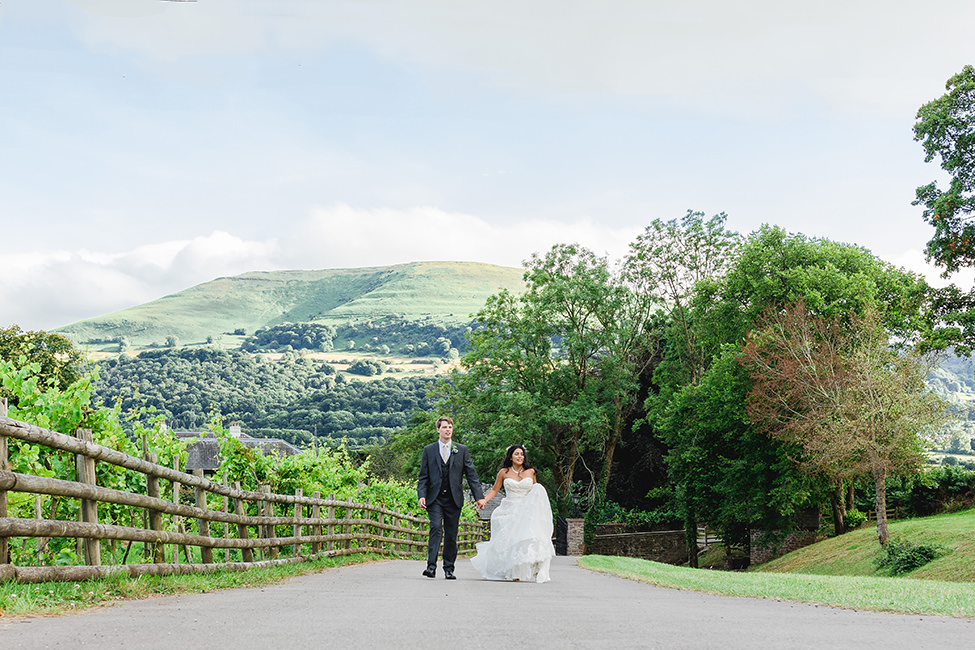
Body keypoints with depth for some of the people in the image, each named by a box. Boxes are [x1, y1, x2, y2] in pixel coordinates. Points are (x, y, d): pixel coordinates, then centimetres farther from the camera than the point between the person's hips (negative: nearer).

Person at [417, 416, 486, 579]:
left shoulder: (462, 450, 9)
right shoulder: (428, 450, 8)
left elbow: (471, 474, 6)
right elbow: (423, 476, 6)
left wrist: (479, 496, -2)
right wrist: (422, 495, -9)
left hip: (454, 499, 1)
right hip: (434, 498, -1)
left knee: (451, 535, 5)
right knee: (436, 529, -17)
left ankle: (449, 569, 14)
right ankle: (431, 566, -20)